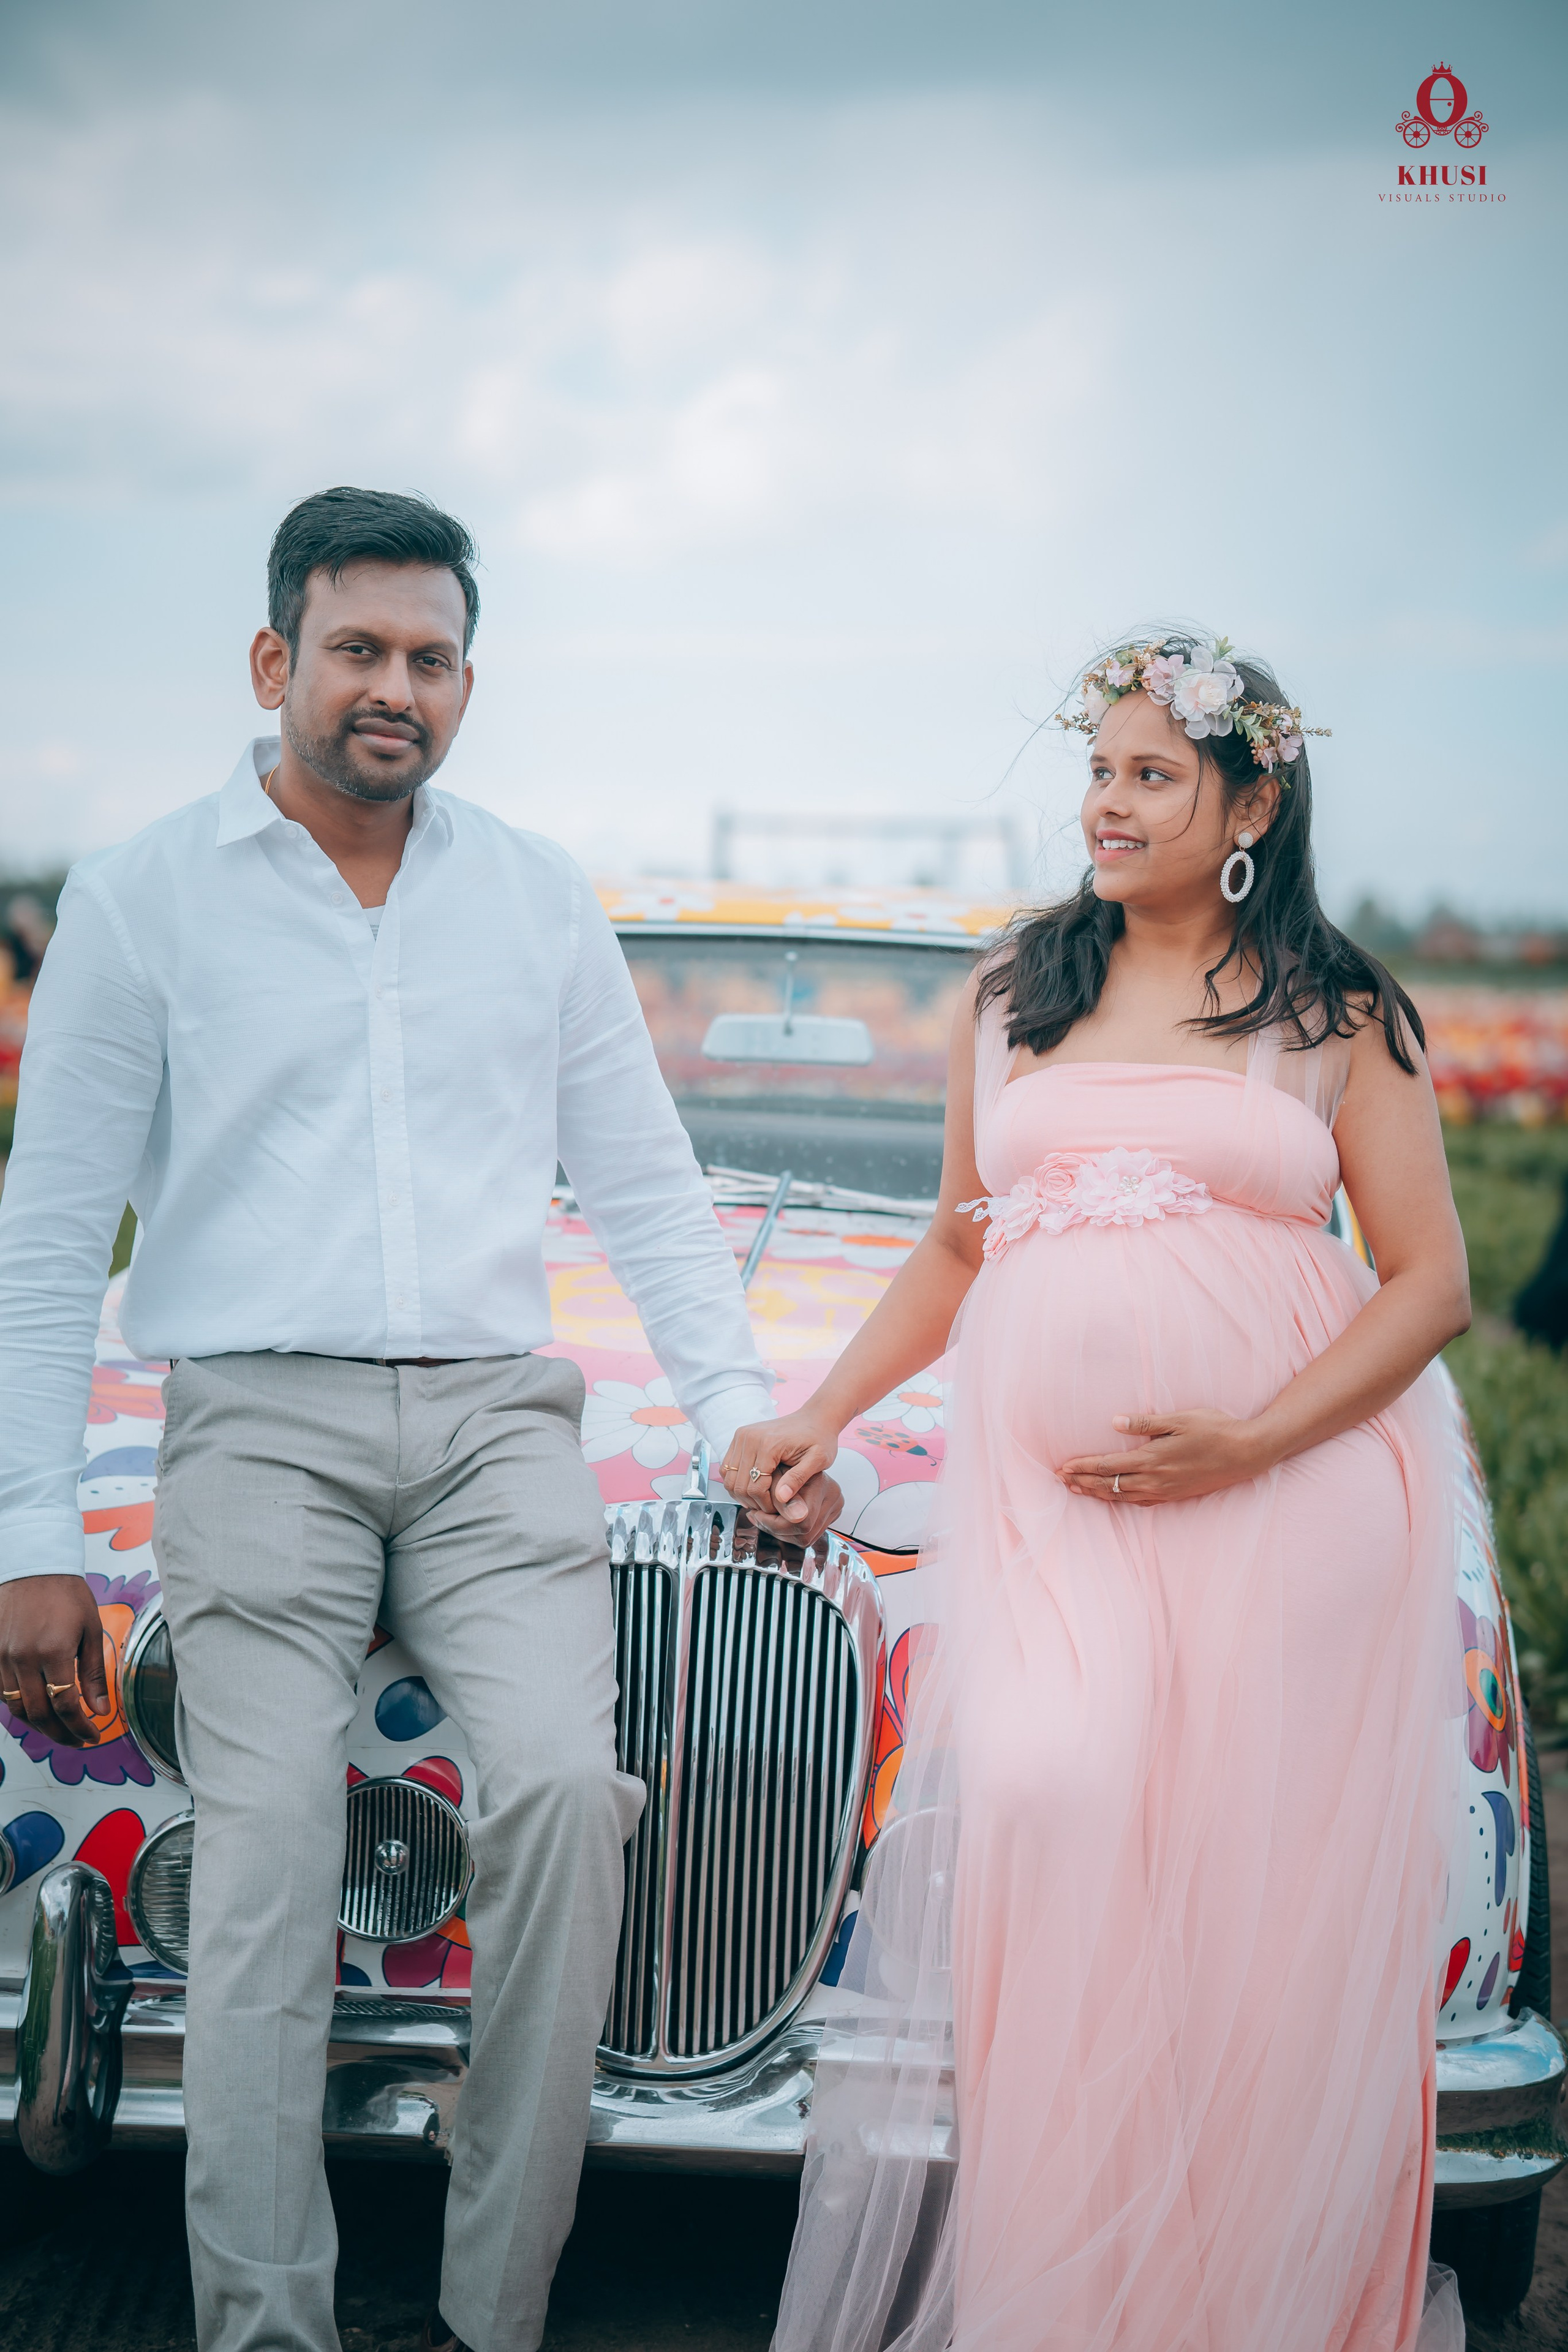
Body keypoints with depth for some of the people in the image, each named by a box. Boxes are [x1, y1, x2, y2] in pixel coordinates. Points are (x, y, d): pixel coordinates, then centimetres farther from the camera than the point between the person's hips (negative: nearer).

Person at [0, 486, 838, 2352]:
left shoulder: (538, 897, 15)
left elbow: (647, 1190, 19)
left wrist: (743, 1415, 8)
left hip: (497, 1424, 2)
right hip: (260, 1426, -1)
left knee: (563, 1790, -19)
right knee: (267, 1859, -13)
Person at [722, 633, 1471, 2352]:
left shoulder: (1340, 1017, 6)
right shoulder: (1013, 995, 17)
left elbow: (1431, 1282, 2)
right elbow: (956, 1249, 23)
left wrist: (1248, 1445, -11)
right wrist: (818, 1416, 13)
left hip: (1288, 1488, -2)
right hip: (1038, 1487, 2)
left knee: (1255, 1908, -2)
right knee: (1034, 1803, -17)